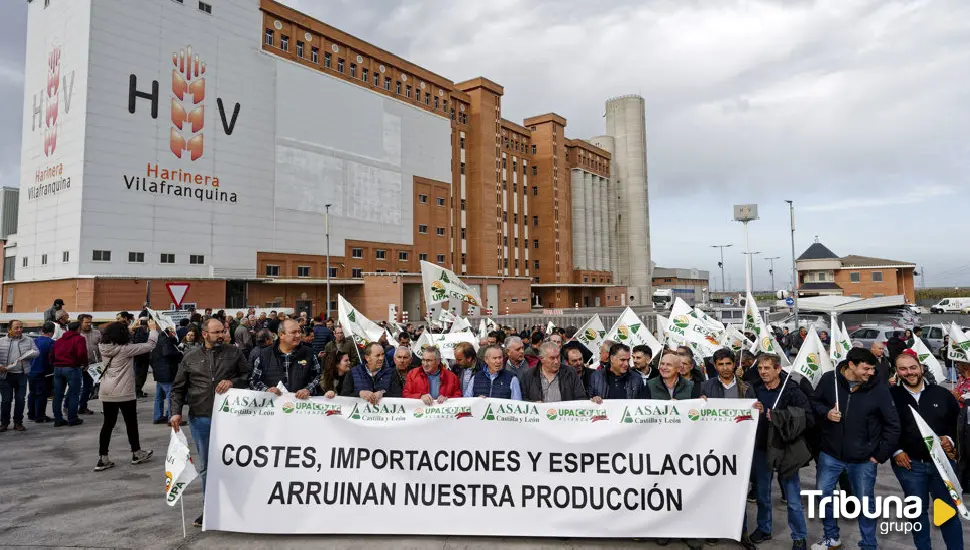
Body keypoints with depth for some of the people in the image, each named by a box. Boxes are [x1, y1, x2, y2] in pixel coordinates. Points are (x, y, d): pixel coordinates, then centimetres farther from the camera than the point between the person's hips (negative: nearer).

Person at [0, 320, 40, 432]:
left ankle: (18, 423, 15)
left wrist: (26, 355, -10)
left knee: (20, 399, 3)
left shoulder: (28, 341, 8)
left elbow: (36, 352, 10)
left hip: (22, 375, 1)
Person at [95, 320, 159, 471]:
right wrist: (153, 329, 3)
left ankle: (102, 459, 11)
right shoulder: (125, 349, -17)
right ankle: (137, 453, 24)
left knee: (108, 423, 11)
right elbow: (150, 345, -12)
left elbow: (119, 339, 21)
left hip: (106, 392, 6)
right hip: (124, 392, -6)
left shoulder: (104, 348, 1)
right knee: (131, 422, 10)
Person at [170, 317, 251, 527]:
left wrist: (233, 382, -14)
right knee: (206, 466, 12)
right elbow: (178, 388, 8)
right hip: (200, 419, 2)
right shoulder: (190, 358, 6)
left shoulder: (234, 353, 2)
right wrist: (176, 412, -2)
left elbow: (249, 376, 4)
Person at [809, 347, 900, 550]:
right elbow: (814, 402, 6)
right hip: (830, 453, 2)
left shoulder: (879, 388, -14)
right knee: (822, 495, 13)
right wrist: (825, 413, -15)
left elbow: (893, 424, -7)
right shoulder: (829, 379, -11)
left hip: (863, 459, -2)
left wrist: (881, 455, -5)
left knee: (865, 503, 12)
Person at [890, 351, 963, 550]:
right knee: (918, 511, 11)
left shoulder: (941, 394, 2)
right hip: (909, 463, -1)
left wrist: (951, 439, -6)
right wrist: (895, 451, -8)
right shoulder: (890, 396, -5)